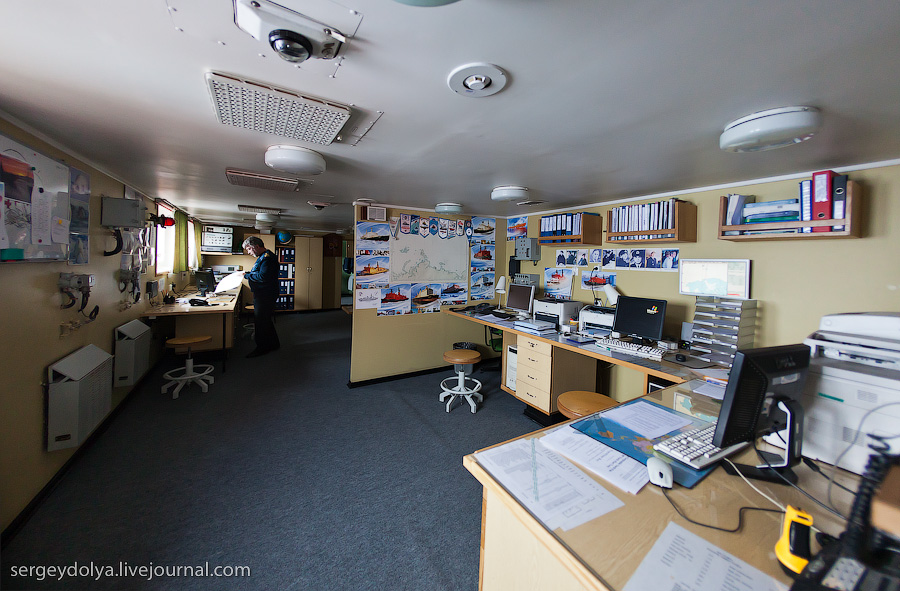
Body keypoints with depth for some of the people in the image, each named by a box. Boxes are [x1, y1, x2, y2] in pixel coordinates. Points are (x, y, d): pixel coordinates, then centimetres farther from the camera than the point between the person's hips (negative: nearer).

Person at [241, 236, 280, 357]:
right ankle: (273, 344, 28)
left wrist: (247, 275, -15)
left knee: (261, 321, -3)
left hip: (265, 296, -11)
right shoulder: (262, 257, 17)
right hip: (262, 294, 11)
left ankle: (262, 348, 8)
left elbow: (262, 277, -26)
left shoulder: (267, 258, -18)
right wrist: (247, 273, 8)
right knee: (266, 320, 17)